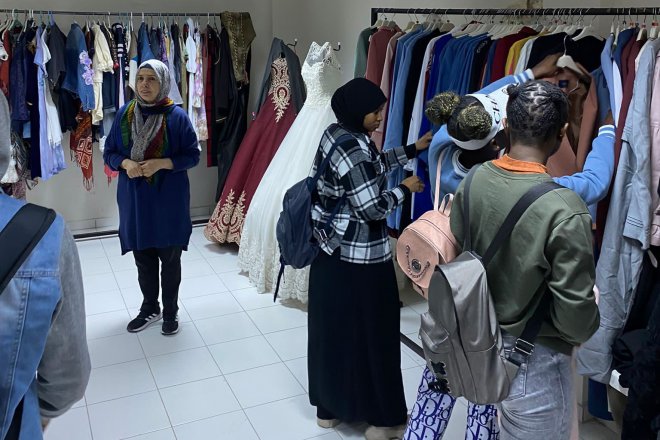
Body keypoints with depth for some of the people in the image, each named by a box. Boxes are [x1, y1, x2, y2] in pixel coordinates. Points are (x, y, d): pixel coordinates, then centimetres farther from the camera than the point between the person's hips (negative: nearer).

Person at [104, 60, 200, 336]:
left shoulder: (177, 116, -8)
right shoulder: (124, 114, 1)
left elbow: (193, 155, -6)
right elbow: (109, 153, 7)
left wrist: (162, 163, -20)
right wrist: (125, 163, -15)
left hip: (169, 199, -3)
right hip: (134, 198, 3)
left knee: (170, 258, 8)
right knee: (142, 258, 14)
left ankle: (170, 312, 26)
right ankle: (150, 308, 33)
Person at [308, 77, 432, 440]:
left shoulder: (336, 134, 6)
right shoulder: (352, 148, -23)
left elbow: (371, 166, 19)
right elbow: (372, 207, -22)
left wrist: (414, 149, 17)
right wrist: (405, 190, -6)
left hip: (332, 251, 9)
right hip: (360, 259, -9)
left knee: (333, 328, 18)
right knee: (368, 334, 5)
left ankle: (329, 406, 34)